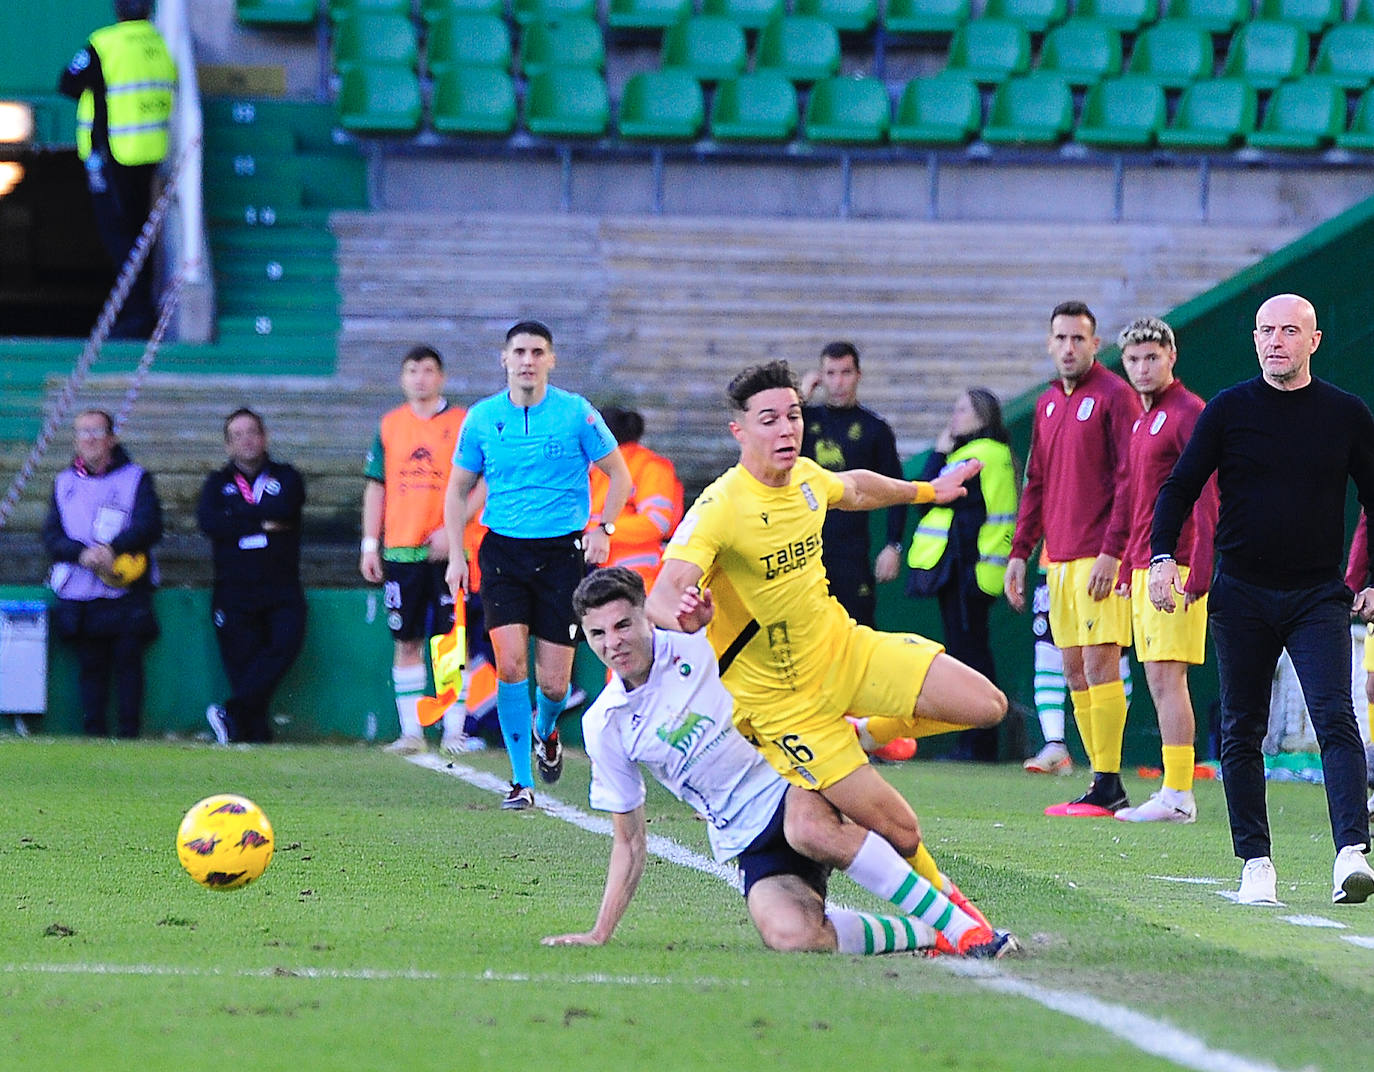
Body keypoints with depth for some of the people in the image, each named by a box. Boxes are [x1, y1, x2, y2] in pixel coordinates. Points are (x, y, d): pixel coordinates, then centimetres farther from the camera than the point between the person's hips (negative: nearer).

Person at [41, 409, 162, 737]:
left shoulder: (136, 478, 6)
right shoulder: (65, 482, 15)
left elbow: (149, 525, -7)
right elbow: (51, 535, 6)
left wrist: (112, 548, -23)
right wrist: (82, 553, -14)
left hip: (126, 596, -2)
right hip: (78, 596, 2)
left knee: (128, 661, -5)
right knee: (90, 665, 2)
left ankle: (128, 734, -2)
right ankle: (93, 736, 6)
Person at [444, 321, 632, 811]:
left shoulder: (576, 412, -3)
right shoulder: (482, 417, 2)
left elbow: (618, 474, 7)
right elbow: (458, 489, 13)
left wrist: (604, 528, -6)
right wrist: (456, 555, 4)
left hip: (563, 551, -1)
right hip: (503, 551, 1)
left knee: (553, 683, -3)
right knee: (511, 665, -14)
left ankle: (546, 732, 34)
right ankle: (522, 782, -4)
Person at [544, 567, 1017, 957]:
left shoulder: (701, 642, -3)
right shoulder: (603, 726, 3)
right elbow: (629, 841, 11)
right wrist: (600, 934, 7)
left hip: (795, 779, -2)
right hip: (750, 843, 2)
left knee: (808, 828, -40)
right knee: (789, 934, -31)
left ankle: (956, 921, -30)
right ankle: (924, 934, -12)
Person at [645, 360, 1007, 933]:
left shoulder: (806, 476, -2)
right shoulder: (718, 508, -24)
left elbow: (855, 488, 24)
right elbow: (661, 598, -35)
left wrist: (926, 490, 37)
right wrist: (685, 615, -58)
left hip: (844, 648, 6)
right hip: (783, 700, -6)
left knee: (987, 705, -7)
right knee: (899, 830, -11)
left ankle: (864, 733, 17)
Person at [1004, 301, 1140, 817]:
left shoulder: (1113, 396, -6)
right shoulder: (1047, 404, 17)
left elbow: (1130, 479, -11)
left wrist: (1112, 552, -17)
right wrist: (1019, 552, 16)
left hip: (1099, 555, -8)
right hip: (1059, 557, 8)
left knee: (1099, 663, -10)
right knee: (1075, 670, 7)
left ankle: (1109, 785, -8)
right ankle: (1100, 780, 11)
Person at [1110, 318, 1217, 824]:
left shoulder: (1188, 413, -10)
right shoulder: (1143, 419, 19)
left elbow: (1205, 498, -16)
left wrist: (1198, 574, -22)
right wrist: (1128, 569, 22)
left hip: (1175, 567, -9)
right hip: (1147, 568, 9)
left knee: (1166, 677, -12)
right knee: (1159, 681, 8)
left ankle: (1178, 797, -13)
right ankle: (1174, 793, 10)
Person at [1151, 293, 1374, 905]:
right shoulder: (1228, 410, 3)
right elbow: (1179, 488, 5)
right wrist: (1162, 556, -10)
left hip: (1318, 596, -1)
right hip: (1242, 596, 1)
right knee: (1241, 733, 4)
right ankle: (1255, 862, 12)